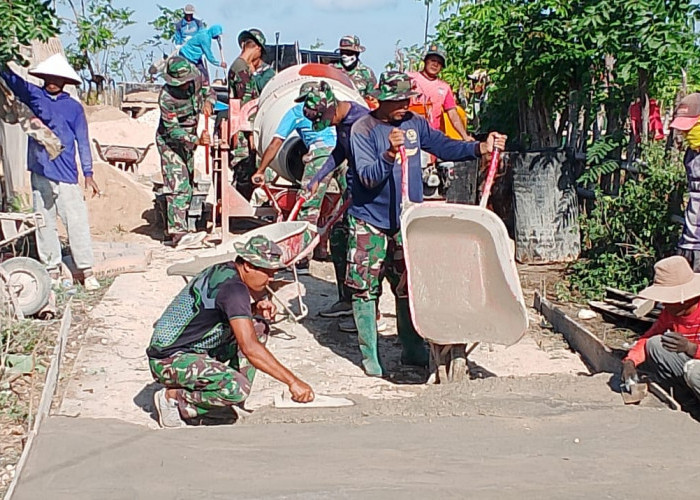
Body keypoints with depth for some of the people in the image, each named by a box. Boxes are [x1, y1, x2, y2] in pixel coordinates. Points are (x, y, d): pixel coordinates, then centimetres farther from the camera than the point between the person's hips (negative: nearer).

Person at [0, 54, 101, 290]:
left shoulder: (74, 107, 5)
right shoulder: (33, 95, 7)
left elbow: (82, 142, 7)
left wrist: (88, 174, 3)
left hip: (67, 175, -2)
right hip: (40, 173, 2)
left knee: (77, 223, -4)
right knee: (44, 224, 6)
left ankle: (87, 271, 1)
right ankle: (52, 270, 15)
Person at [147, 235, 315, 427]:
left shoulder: (224, 271, 5)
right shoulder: (232, 287, -24)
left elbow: (233, 316, 21)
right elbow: (250, 348, -31)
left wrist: (256, 308, -1)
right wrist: (292, 381, -29)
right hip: (169, 360, -10)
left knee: (259, 325, 9)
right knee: (236, 389, -32)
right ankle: (171, 398, -8)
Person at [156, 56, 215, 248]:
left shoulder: (197, 78, -12)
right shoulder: (166, 97, -28)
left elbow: (210, 92, 8)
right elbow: (174, 131, -25)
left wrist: (208, 102, -15)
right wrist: (197, 140, -34)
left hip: (188, 139, 7)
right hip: (170, 142, -7)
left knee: (187, 185, 13)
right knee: (178, 186, -17)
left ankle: (177, 227, 25)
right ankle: (179, 233, -22)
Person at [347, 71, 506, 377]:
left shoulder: (414, 123, 2)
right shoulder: (363, 129, -13)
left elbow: (445, 147, 4)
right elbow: (368, 177, -22)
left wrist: (481, 148, -11)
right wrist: (390, 153, -38)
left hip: (406, 221, 5)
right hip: (370, 222, -4)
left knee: (409, 287, 10)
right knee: (365, 289, 0)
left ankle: (413, 350, 21)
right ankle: (369, 356, 10)